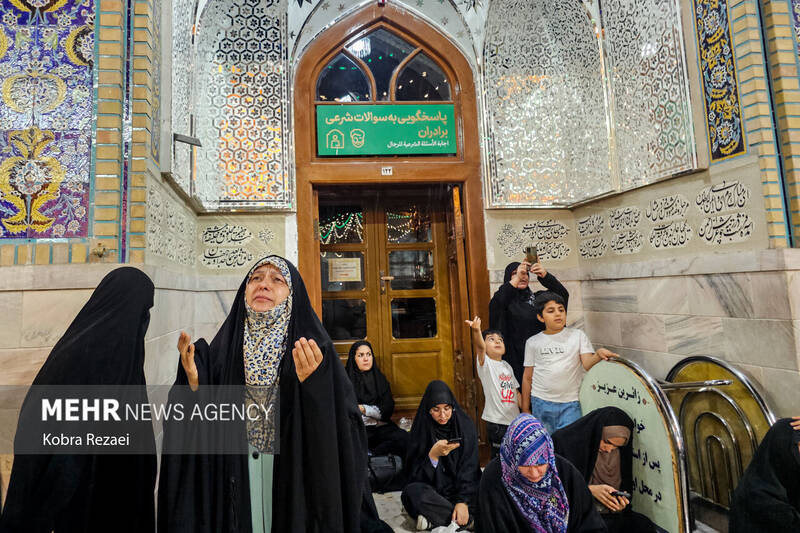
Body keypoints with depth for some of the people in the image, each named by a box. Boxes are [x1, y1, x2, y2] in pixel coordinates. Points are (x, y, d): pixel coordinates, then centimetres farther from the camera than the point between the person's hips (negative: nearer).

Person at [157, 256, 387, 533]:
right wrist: (195, 385, -17)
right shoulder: (223, 348, -1)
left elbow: (345, 430, -15)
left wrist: (314, 389, -32)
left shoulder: (314, 348, -11)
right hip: (235, 487, 2)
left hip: (296, 483, -2)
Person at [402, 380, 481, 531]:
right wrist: (433, 455, -27)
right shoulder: (421, 430, -6)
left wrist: (463, 501, -22)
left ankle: (432, 519, -19)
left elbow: (470, 468, -7)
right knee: (411, 492, -33)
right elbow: (414, 474, -10)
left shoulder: (465, 426, -4)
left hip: (462, 486, 1)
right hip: (432, 490, -1)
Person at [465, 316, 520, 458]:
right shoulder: (485, 363, -8)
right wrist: (476, 330, -49)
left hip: (515, 420, 6)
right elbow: (480, 346, -30)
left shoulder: (507, 366, 12)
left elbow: (515, 392, 17)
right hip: (496, 421, -6)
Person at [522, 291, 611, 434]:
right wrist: (525, 409, 9)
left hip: (571, 404, -1)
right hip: (541, 403, 1)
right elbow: (527, 378, 9)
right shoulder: (533, 342, 4)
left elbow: (587, 364, -7)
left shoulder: (577, 335, 3)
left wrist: (598, 355, -28)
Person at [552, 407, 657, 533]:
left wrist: (620, 504, -5)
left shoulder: (621, 452, 5)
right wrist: (589, 489, -17)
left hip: (611, 515, 5)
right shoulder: (564, 441, -11)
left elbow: (624, 489, 16)